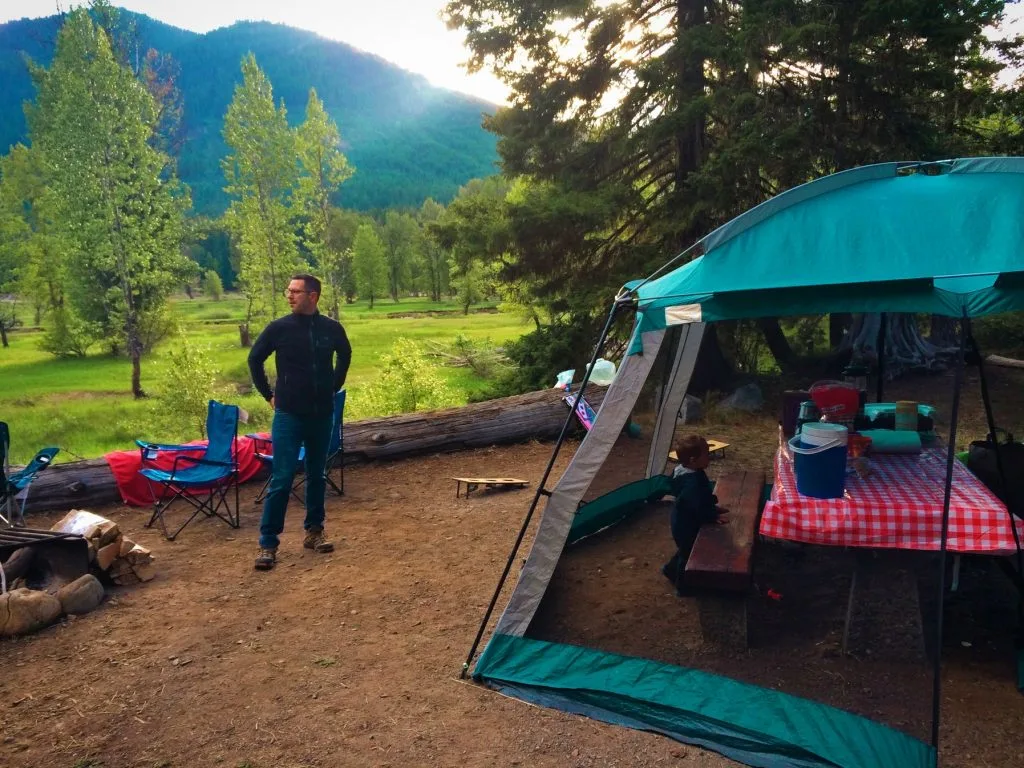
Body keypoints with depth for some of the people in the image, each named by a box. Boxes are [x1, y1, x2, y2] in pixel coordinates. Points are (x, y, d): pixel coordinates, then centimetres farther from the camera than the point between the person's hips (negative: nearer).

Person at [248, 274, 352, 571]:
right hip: (289, 415, -3)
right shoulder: (279, 328, -8)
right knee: (281, 479, -5)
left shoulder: (332, 329, -2)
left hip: (322, 414, 3)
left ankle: (313, 532, 26)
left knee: (317, 475, 12)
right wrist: (269, 394, 5)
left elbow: (345, 355, 19)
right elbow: (254, 360, 6)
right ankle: (268, 544, 3)